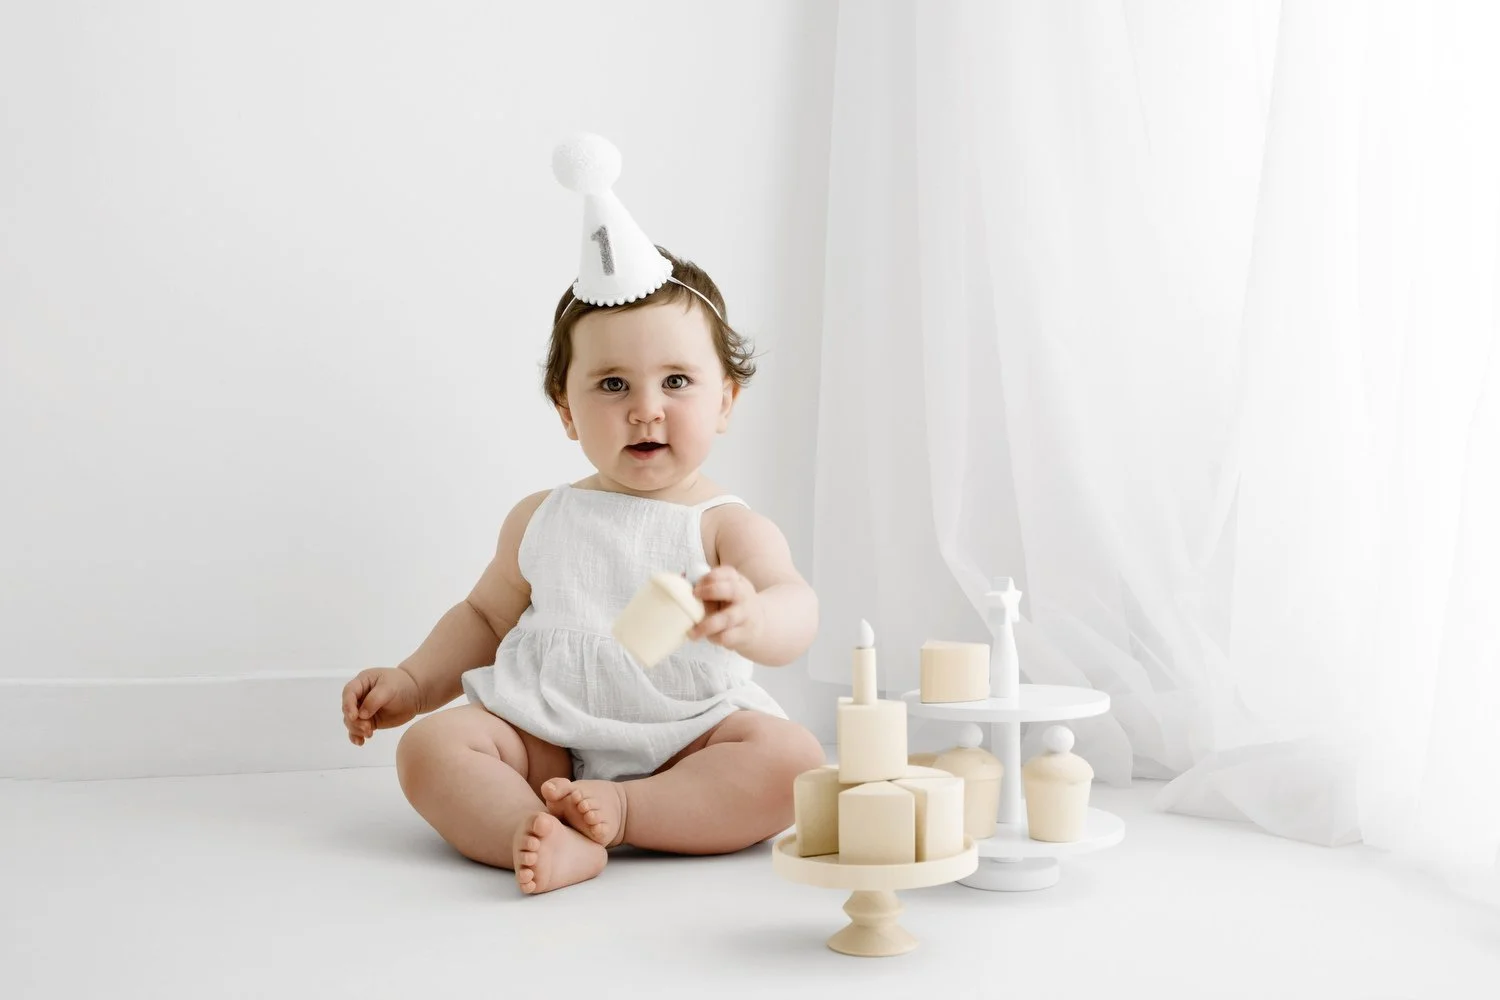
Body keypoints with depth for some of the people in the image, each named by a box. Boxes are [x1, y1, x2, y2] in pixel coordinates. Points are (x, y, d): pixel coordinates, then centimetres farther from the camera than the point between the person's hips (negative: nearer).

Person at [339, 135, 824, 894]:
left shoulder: (728, 528, -1)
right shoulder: (541, 521, 13)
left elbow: (795, 614, -18)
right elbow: (486, 617, 27)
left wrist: (749, 617, -42)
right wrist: (412, 682, 13)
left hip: (686, 752, -2)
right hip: (546, 743, 3)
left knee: (791, 758, -27)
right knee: (432, 745, -21)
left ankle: (624, 811, -31)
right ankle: (547, 840, -42)